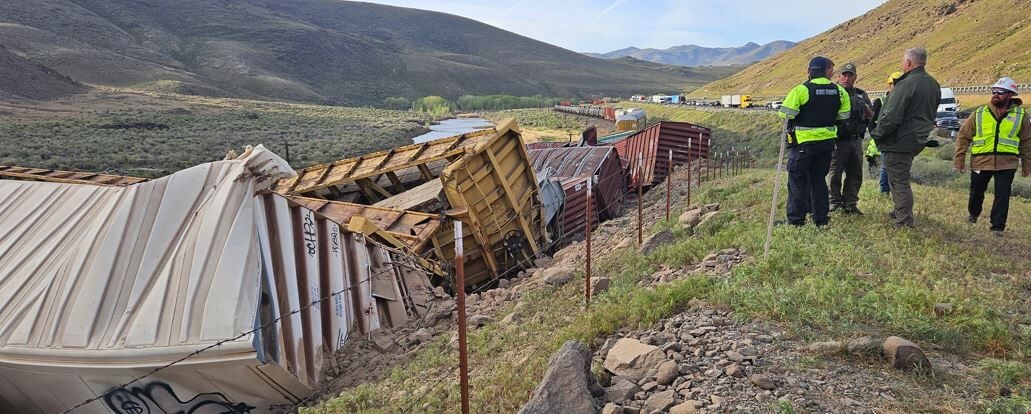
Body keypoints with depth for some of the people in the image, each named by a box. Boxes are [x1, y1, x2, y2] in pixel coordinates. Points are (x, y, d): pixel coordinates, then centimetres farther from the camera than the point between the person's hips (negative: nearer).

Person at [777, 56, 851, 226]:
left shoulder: (801, 90, -13)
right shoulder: (839, 91, 3)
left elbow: (785, 114, -16)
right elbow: (844, 115, 9)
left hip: (804, 142, -5)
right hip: (828, 141, 5)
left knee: (797, 180, 2)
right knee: (819, 179, 15)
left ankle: (796, 219, 1)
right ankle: (821, 218, 18)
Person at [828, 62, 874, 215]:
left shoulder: (861, 95, 14)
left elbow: (872, 116, 18)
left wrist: (867, 109, -3)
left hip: (856, 140, 6)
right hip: (838, 141, -5)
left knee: (855, 174, 10)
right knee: (835, 174, -1)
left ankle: (850, 204, 19)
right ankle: (835, 205, 8)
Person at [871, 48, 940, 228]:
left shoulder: (907, 84, -20)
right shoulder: (933, 84, 12)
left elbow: (891, 116, -24)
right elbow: (930, 113, 21)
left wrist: (877, 134, -11)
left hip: (900, 141, -9)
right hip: (919, 139, 10)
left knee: (899, 180, -2)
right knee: (901, 178, 23)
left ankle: (905, 221, 2)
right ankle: (900, 212, 32)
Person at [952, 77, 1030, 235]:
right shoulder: (979, 113, 2)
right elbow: (964, 136, 3)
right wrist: (959, 159, -2)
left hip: (1006, 164, -1)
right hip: (980, 162, 1)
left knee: (1002, 195, -3)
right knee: (976, 192, 15)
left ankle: (997, 226, 6)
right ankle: (973, 214, 40)